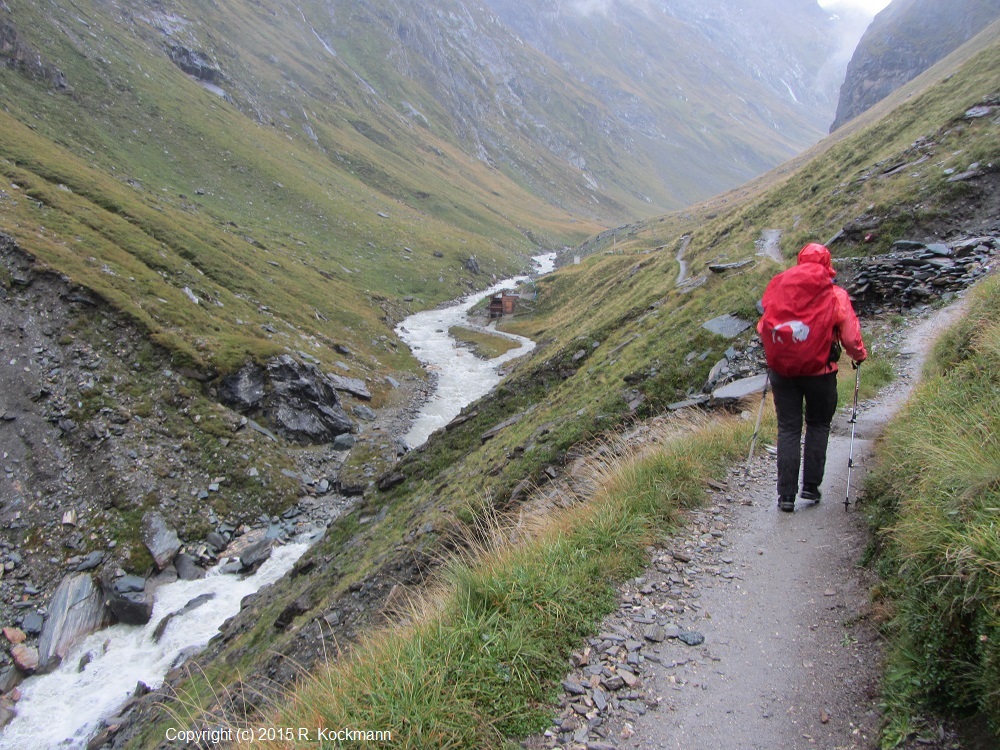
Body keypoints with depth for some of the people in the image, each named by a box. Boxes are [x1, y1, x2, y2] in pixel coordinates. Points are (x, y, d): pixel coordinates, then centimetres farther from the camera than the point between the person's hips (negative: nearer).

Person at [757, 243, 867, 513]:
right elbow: (850, 337, -2)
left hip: (781, 370, 1)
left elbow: (763, 328, 6)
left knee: (788, 429, 8)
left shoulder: (778, 288, -2)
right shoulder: (835, 296, -6)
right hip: (819, 371, -1)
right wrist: (859, 355, 20)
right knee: (818, 425, 18)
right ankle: (811, 486, 18)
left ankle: (786, 494, 6)